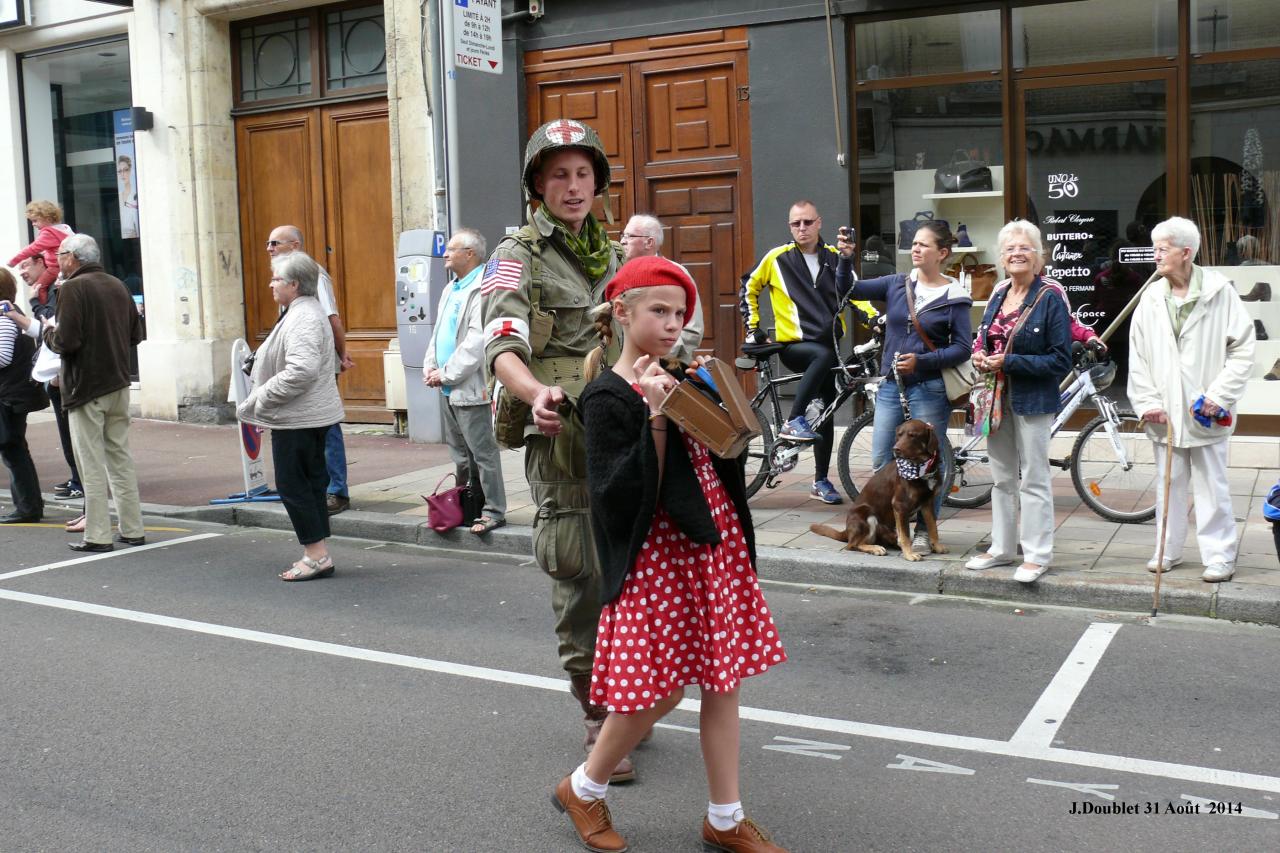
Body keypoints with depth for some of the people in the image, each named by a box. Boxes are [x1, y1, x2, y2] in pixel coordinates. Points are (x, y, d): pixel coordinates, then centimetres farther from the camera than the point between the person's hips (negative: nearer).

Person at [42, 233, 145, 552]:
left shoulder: (73, 289, -13)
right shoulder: (117, 285, 9)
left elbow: (66, 341, -19)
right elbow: (136, 335, 13)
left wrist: (49, 333, 1)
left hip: (86, 388, -7)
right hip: (119, 383, 7)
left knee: (92, 463, -1)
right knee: (120, 457, 13)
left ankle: (98, 535, 2)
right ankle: (132, 529, 16)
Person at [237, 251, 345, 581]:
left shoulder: (304, 318, -17)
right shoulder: (305, 312, 17)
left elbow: (301, 371, -28)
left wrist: (256, 401, -20)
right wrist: (259, 403, 21)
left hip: (297, 419, -11)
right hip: (311, 416, 11)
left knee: (292, 484, -4)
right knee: (311, 482, 12)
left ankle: (317, 555, -1)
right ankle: (318, 555, 18)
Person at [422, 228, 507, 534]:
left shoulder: (482, 289, -14)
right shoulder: (451, 289, 17)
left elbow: (476, 341, -20)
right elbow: (439, 332, 21)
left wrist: (447, 374, -16)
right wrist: (430, 366, 5)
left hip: (471, 388, -10)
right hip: (451, 389, 10)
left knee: (482, 452, -4)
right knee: (460, 453, 16)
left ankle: (494, 511, 3)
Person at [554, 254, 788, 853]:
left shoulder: (676, 377, 10)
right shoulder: (607, 397, -12)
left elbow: (720, 458, 16)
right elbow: (622, 493, -19)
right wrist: (656, 417, -26)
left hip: (715, 542, 7)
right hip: (658, 555, -7)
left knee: (722, 681, 9)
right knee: (659, 691, 0)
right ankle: (583, 788, 25)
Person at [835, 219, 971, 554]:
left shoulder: (954, 297, -5)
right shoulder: (896, 284, 5)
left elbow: (963, 347, -7)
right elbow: (849, 289, 4)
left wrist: (921, 361, -18)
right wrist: (846, 259, -14)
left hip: (929, 390, -4)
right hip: (891, 385, 4)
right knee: (880, 461, 8)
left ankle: (924, 530, 16)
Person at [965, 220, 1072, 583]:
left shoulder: (1050, 297, -11)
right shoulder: (998, 293, 9)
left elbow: (1061, 360, -15)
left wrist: (1008, 362, -20)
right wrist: (979, 355, -1)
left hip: (1033, 399, -7)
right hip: (997, 395, 7)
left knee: (1034, 479, 0)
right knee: (1001, 478, 15)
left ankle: (1037, 555, 8)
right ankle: (1002, 548, 25)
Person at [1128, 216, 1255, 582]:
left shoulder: (1219, 292, -6)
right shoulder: (1150, 299, 4)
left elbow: (1243, 349, -5)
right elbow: (1137, 357, 6)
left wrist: (1219, 396, -11)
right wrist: (1148, 402, -2)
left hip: (1205, 412, -4)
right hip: (1166, 413, 4)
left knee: (1211, 486, 3)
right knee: (1168, 483, 13)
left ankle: (1219, 556, 13)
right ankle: (1168, 550, 25)